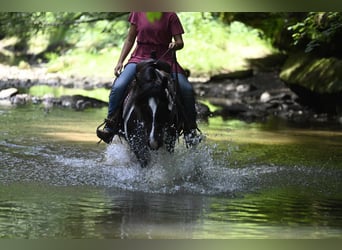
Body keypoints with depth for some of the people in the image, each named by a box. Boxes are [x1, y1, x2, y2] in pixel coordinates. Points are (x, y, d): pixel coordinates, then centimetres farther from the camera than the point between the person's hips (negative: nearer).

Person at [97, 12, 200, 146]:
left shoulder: (170, 16, 0)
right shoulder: (138, 13, 6)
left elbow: (180, 42, -2)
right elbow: (130, 39, 12)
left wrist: (175, 45, -26)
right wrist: (120, 62, 4)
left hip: (164, 58, -1)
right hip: (140, 57, 1)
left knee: (186, 89, -22)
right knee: (118, 86, -25)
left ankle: (190, 129, -4)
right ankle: (110, 126, -11)